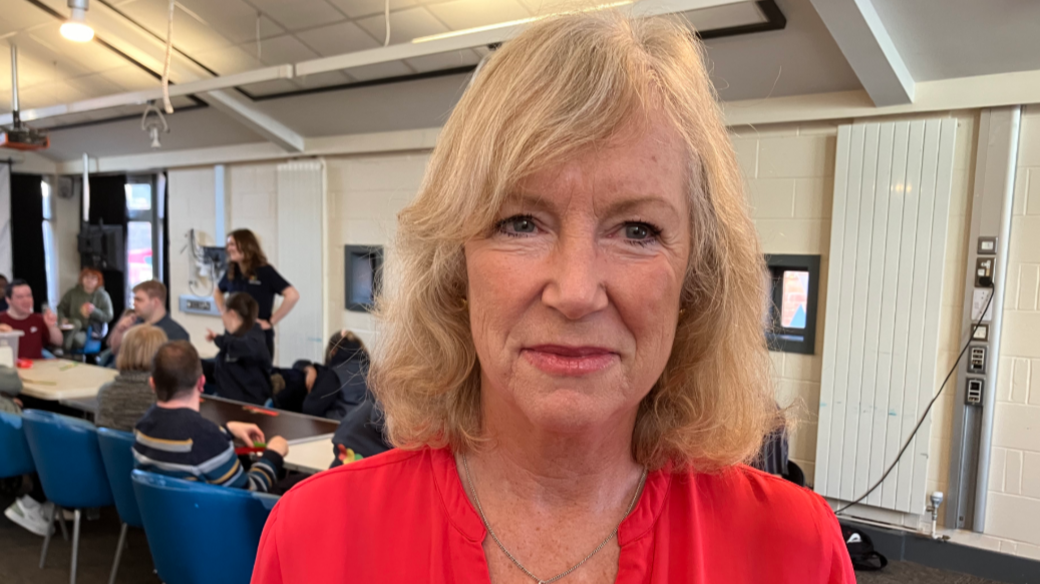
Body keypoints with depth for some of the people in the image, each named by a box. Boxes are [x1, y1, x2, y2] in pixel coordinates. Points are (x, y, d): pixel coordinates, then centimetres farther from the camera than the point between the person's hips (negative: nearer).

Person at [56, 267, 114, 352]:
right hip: (72, 329, 3)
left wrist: (94, 311, -18)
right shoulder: (73, 292, 8)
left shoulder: (103, 296, 2)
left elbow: (108, 317, -3)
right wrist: (62, 319, -10)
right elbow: (60, 308, 11)